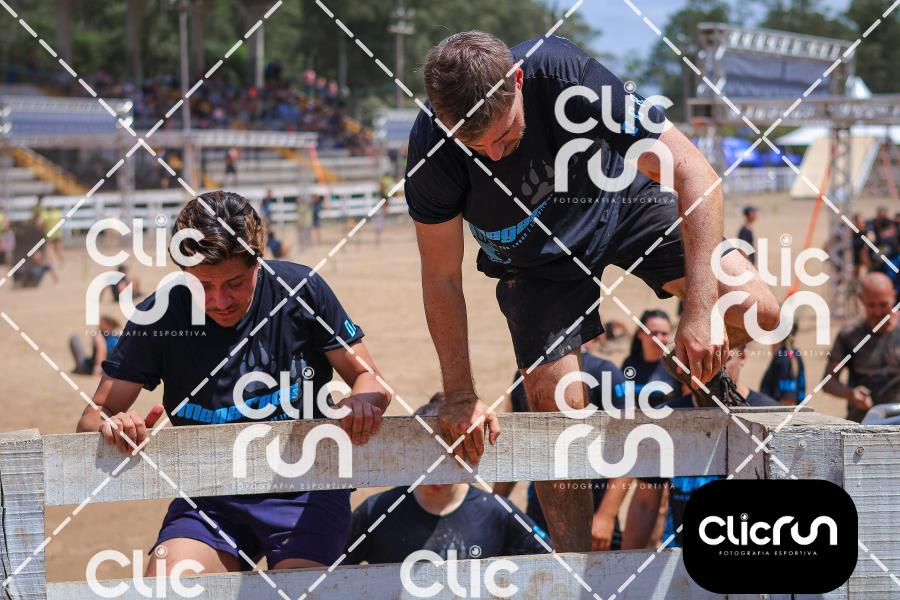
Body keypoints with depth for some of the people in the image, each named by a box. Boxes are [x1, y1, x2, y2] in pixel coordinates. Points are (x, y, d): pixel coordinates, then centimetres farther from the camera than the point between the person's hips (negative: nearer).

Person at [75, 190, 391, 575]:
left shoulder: (301, 290, -5)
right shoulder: (159, 318, -3)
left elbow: (369, 378, 2)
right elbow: (93, 416, 1)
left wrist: (361, 401, -23)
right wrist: (110, 425, -25)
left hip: (304, 489, -1)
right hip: (210, 497, 2)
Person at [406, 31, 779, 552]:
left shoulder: (564, 73, -39)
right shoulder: (432, 147, -33)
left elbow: (695, 174, -35)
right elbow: (443, 279, -18)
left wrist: (700, 311, -40)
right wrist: (461, 396, -18)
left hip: (617, 200, 0)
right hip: (535, 251, 0)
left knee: (757, 313, -15)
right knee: (557, 406, -12)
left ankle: (697, 366, 21)